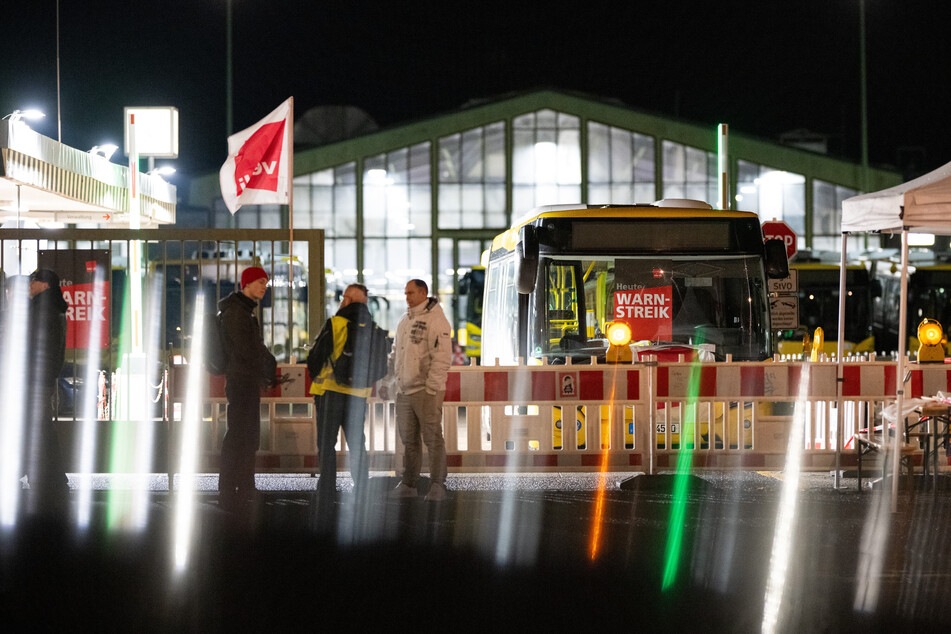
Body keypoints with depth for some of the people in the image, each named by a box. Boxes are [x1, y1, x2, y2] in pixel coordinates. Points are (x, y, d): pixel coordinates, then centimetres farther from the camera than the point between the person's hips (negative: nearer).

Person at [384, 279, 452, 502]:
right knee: (408, 439, 10)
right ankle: (407, 484, 15)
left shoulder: (435, 320, -9)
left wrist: (431, 386, -19)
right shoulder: (404, 322, 18)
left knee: (433, 438, -5)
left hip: (427, 391, -8)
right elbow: (396, 355, 26)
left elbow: (442, 356, -15)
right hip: (404, 391, 8)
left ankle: (438, 486, -3)